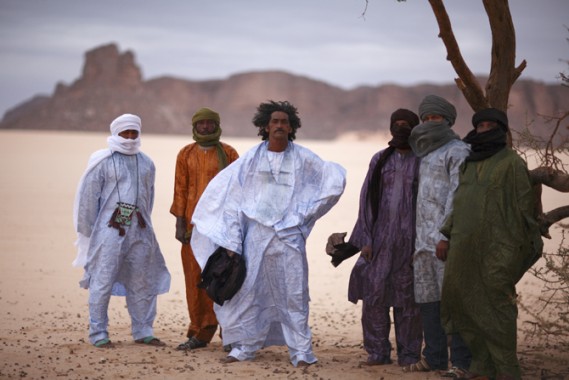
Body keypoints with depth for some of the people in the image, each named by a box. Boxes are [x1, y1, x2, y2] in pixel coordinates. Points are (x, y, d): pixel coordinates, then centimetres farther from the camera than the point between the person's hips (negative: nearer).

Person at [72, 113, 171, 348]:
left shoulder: (146, 163, 12)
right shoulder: (103, 162, -3)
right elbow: (88, 197, -2)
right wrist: (89, 232, -1)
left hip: (140, 232, 5)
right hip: (109, 231, -5)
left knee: (143, 282, 8)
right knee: (102, 282, -5)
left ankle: (143, 331, 18)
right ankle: (98, 333, 2)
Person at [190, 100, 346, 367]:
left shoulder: (302, 158, 1)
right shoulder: (252, 158, 3)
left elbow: (336, 177, 2)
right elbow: (224, 188, 5)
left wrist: (306, 212, 1)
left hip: (289, 234, -1)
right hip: (256, 232, 1)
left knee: (294, 293, -2)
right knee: (249, 290, 3)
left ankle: (301, 351, 1)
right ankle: (244, 347, 13)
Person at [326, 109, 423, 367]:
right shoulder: (380, 160, 9)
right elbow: (367, 199, 8)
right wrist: (365, 239, 1)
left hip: (410, 240, -3)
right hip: (380, 238, 3)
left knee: (407, 299, 1)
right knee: (374, 295, 0)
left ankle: (409, 354, 9)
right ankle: (378, 352, 10)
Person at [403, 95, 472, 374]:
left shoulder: (457, 151, -4)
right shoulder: (426, 154, 22)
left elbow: (457, 196, -13)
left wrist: (446, 236, -20)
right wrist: (420, 240, 17)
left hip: (445, 238, -8)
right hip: (424, 239, 8)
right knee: (427, 298, 8)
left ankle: (461, 361, -7)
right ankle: (434, 357, 15)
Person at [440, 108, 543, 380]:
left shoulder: (512, 163, -3)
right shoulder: (469, 163, 18)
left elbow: (524, 206, -6)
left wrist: (520, 249, -11)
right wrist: (447, 235, 16)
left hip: (496, 247, -7)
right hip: (464, 245, 7)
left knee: (496, 306, -6)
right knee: (460, 301, 5)